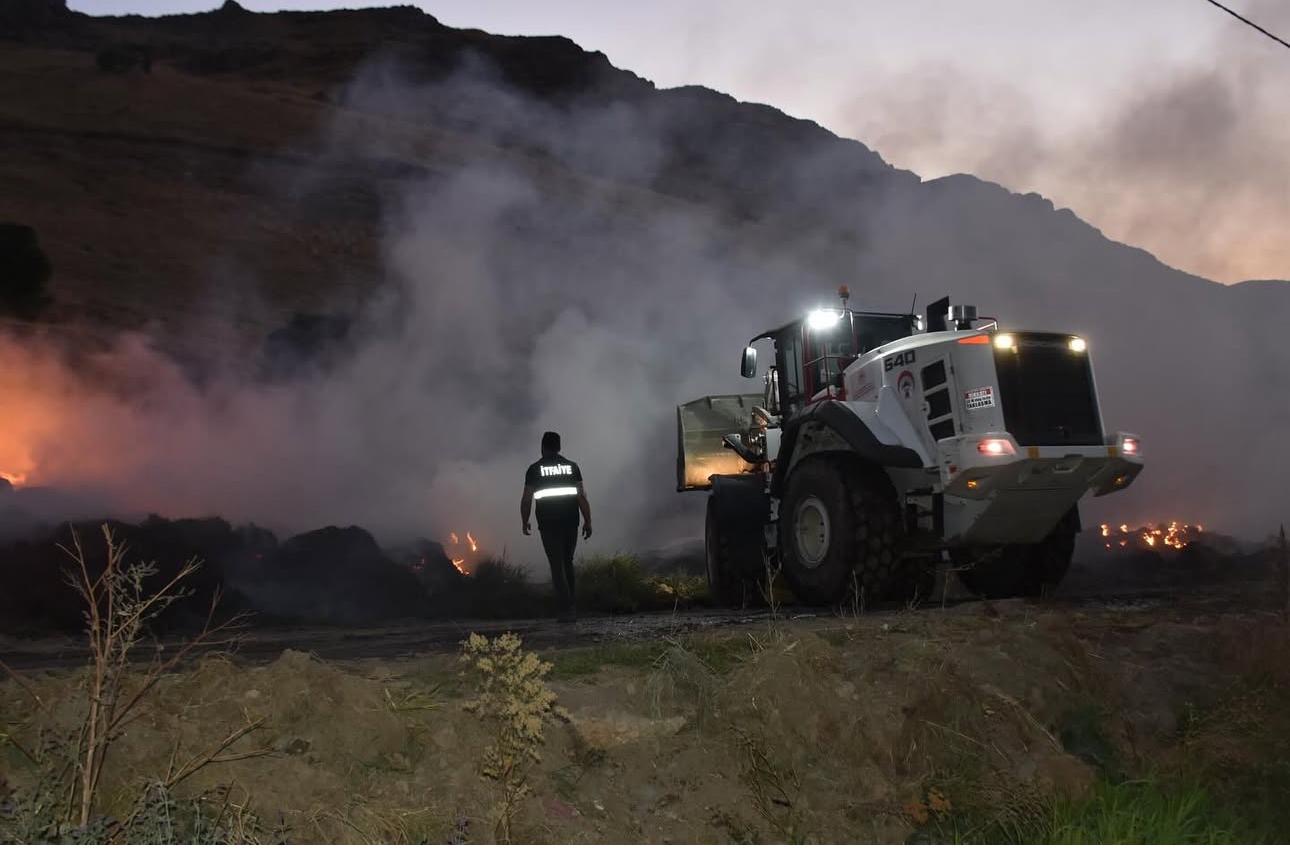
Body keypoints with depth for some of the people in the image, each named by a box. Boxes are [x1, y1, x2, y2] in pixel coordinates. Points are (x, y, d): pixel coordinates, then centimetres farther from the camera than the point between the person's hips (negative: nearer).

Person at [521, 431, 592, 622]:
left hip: (548, 524, -2)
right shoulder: (571, 466, 5)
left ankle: (567, 609, -9)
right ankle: (570, 605, 17)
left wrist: (525, 522, 10)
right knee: (567, 563, 17)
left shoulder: (534, 469, -1)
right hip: (570, 522, 3)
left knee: (557, 566, 0)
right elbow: (582, 496, 0)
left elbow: (527, 499, -3)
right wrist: (587, 521, 3)